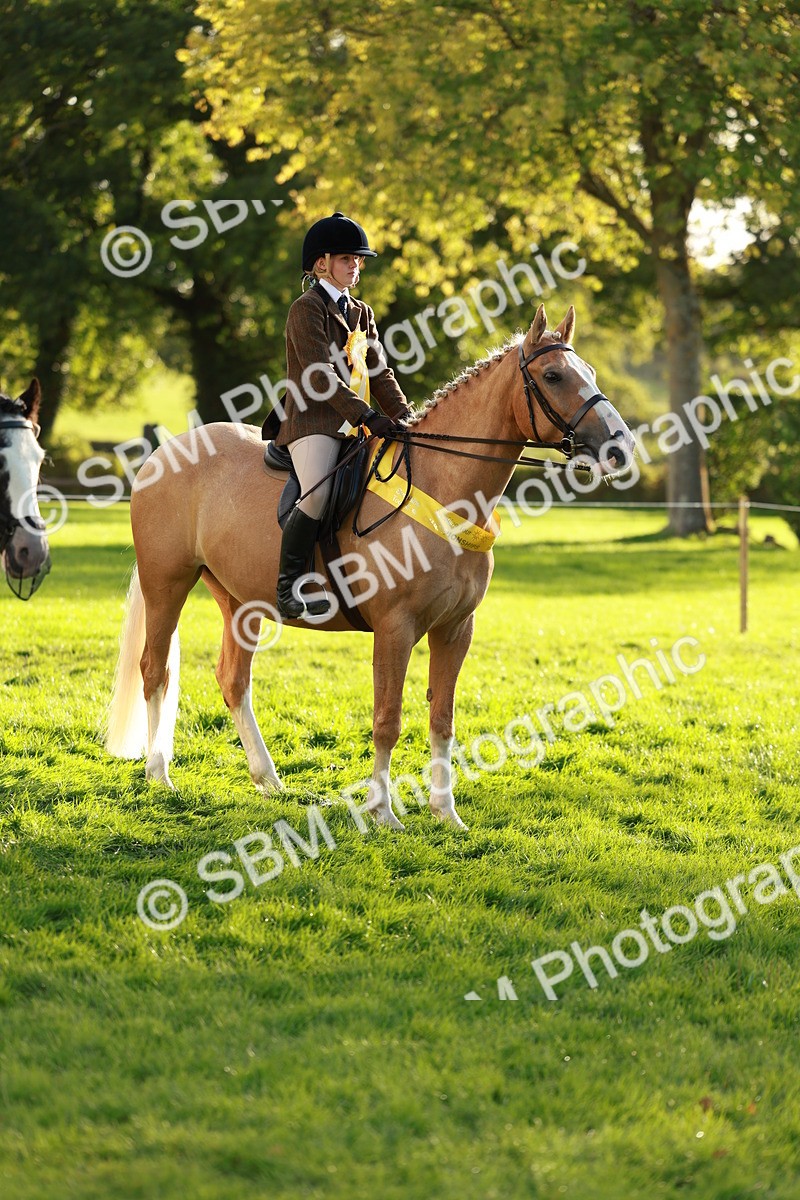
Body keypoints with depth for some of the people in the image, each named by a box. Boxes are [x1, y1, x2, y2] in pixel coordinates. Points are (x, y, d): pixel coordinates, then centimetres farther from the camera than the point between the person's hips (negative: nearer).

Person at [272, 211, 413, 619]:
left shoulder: (360, 313, 21)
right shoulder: (307, 309, -5)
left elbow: (379, 373, 18)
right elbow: (321, 376, -15)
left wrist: (406, 418, 3)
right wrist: (367, 416, -22)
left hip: (354, 425, 8)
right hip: (313, 420, -8)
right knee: (317, 495, -30)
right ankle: (287, 586, -22)